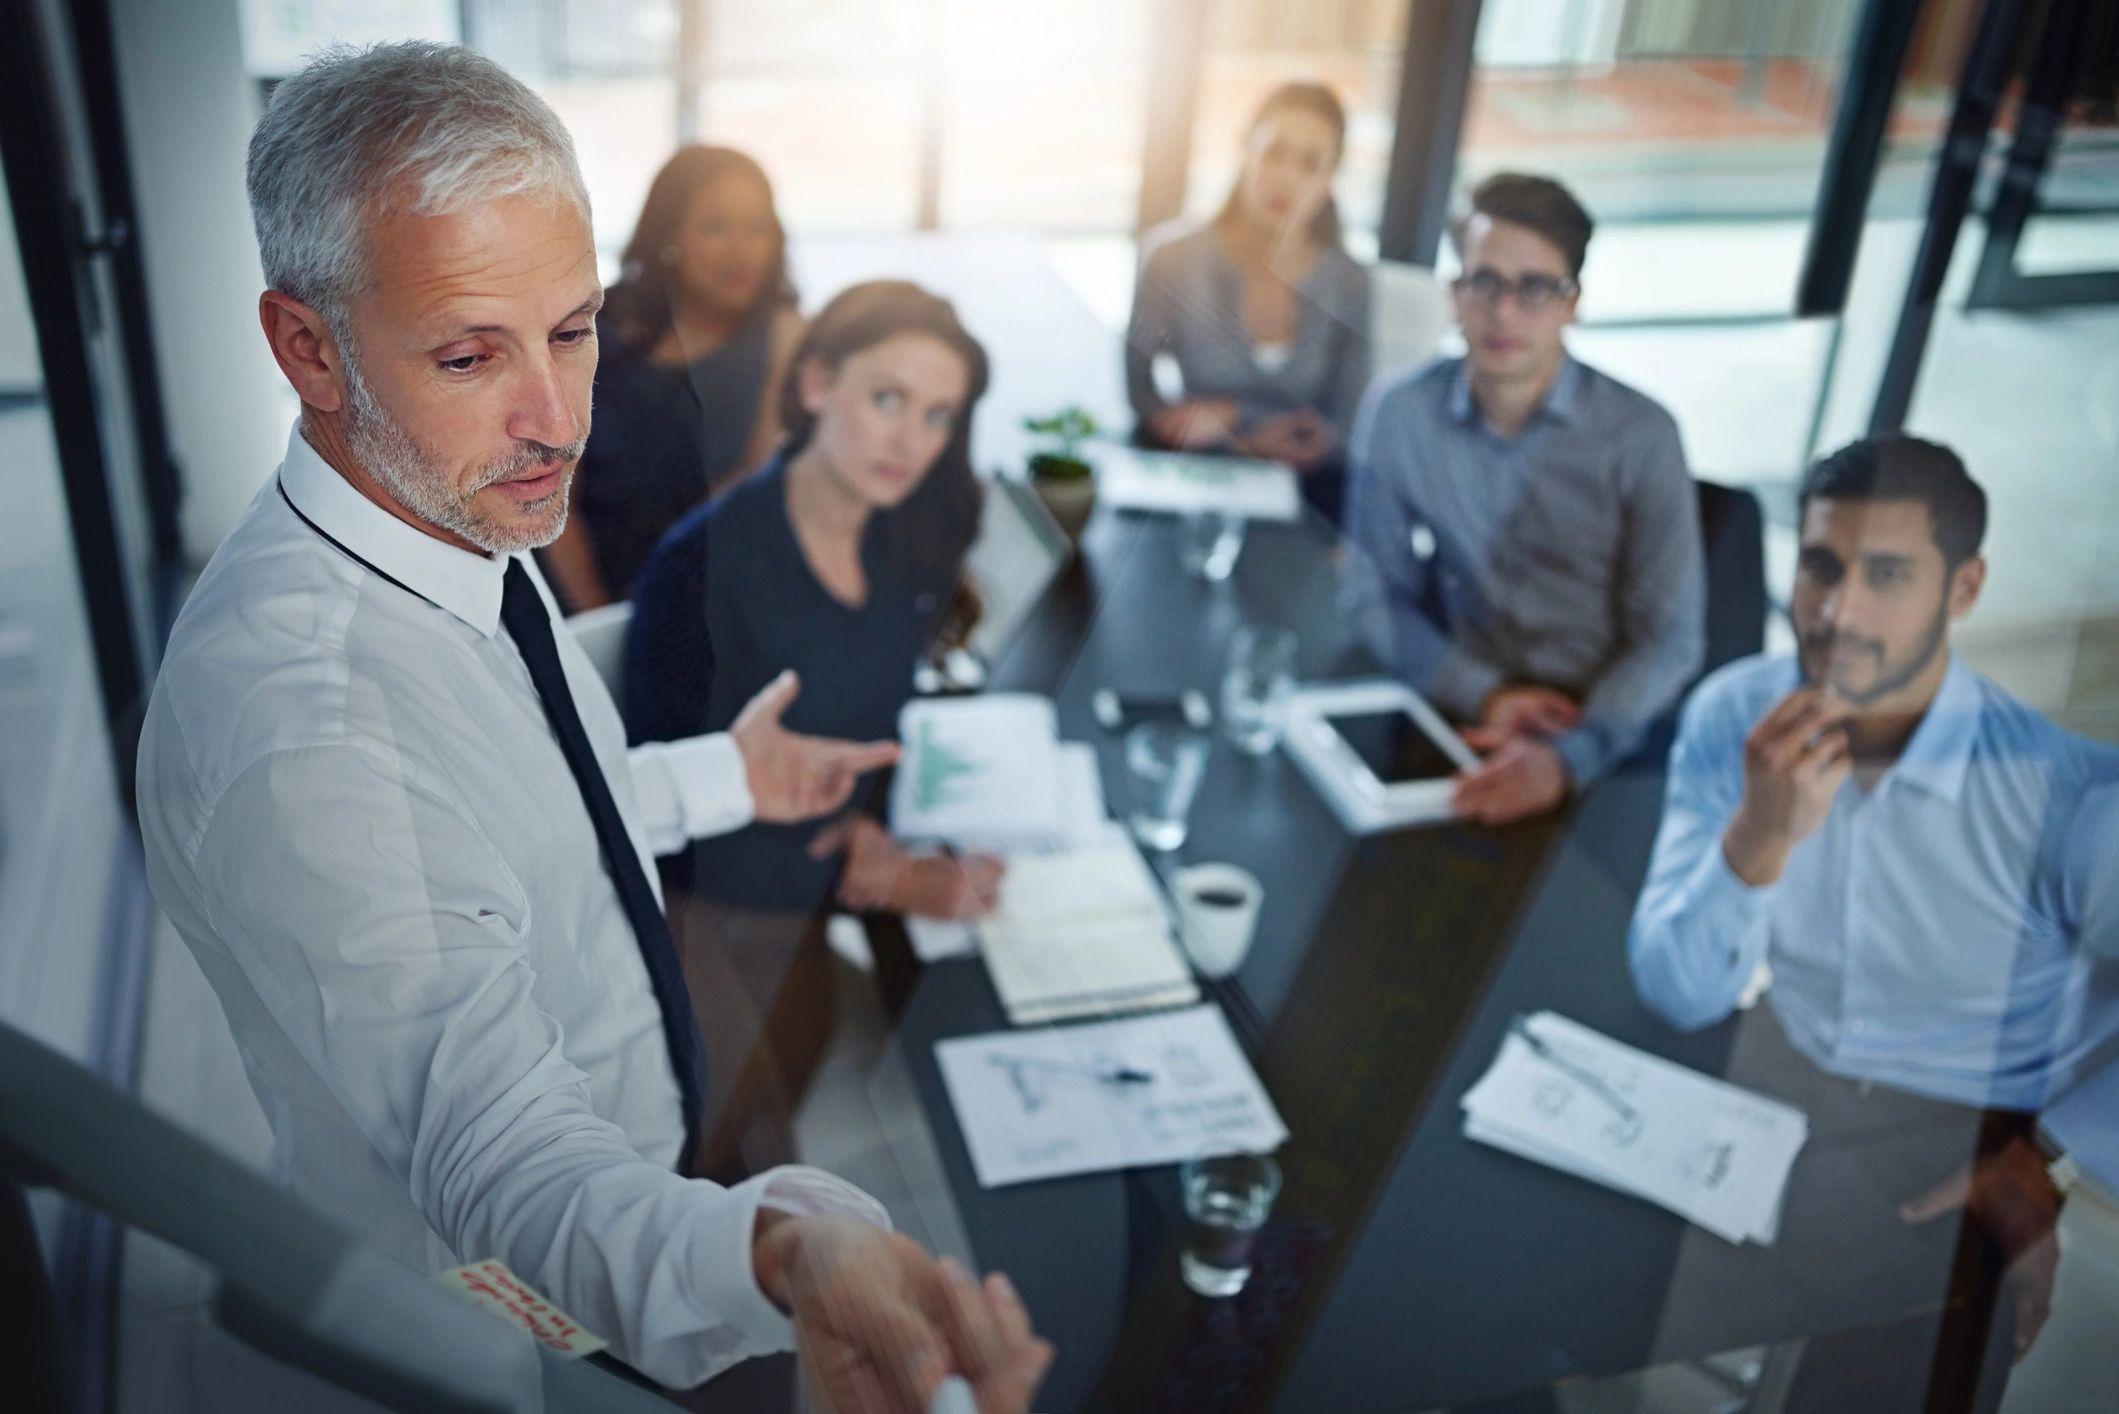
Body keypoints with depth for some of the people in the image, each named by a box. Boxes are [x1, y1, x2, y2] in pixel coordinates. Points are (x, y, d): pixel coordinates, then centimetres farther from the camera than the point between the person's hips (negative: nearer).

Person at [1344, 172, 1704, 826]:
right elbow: (1380, 596, 4)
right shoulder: (1396, 415, -4)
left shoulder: (1640, 435, -10)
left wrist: (1568, 758, -25)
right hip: (1465, 718, 2)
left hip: (1608, 731, -1)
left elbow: (1670, 639, -9)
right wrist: (1483, 694, -11)